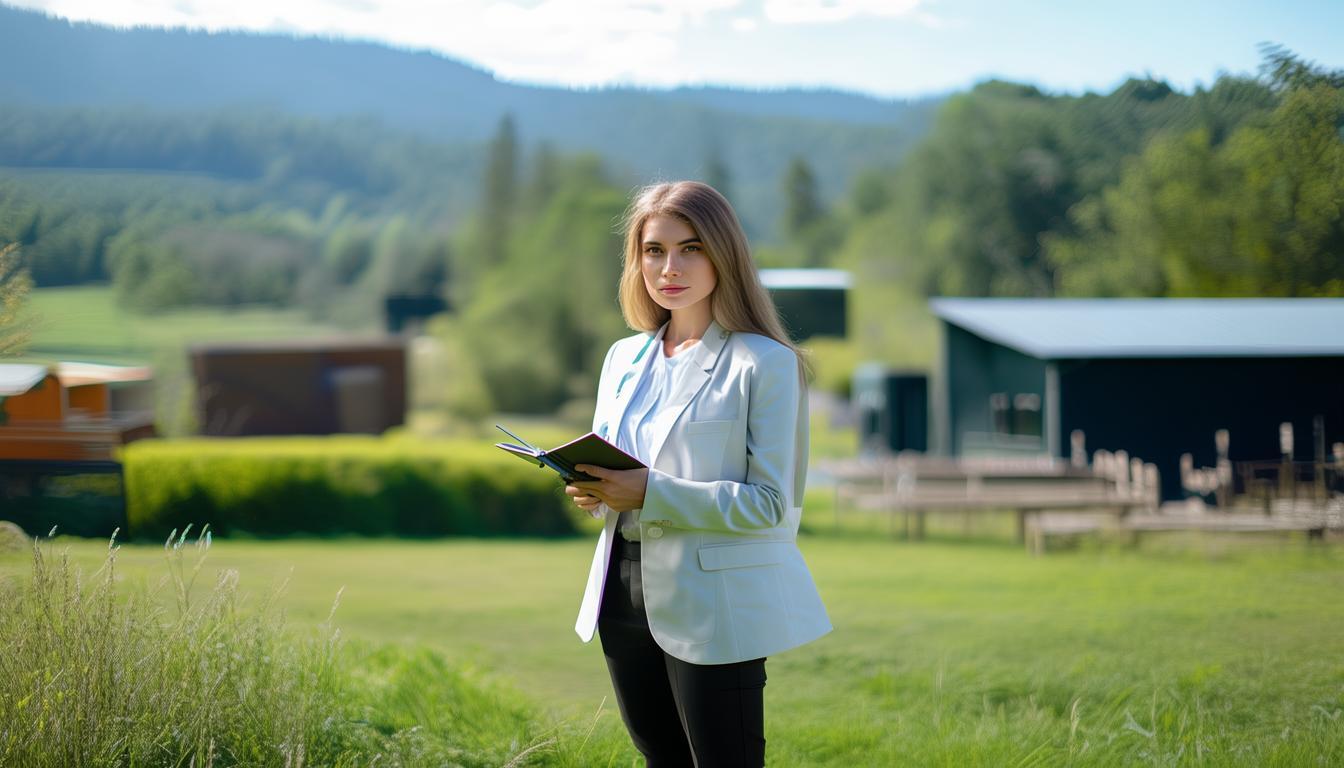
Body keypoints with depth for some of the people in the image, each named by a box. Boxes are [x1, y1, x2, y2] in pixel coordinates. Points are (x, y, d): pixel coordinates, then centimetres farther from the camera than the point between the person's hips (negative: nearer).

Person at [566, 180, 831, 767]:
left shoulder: (764, 363, -9)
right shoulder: (624, 359, 12)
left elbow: (768, 502, -14)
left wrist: (650, 493, -24)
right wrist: (593, 491, -5)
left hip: (714, 605, -7)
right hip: (626, 595, 7)